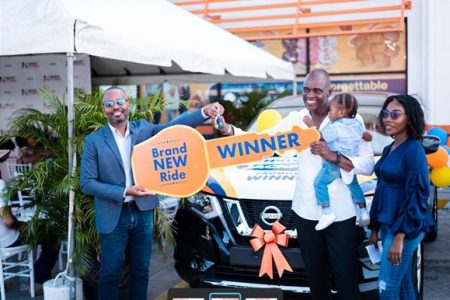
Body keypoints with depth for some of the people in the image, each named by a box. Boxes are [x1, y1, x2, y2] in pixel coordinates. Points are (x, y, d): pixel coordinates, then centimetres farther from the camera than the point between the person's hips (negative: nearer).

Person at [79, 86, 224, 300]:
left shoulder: (143, 129, 3)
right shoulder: (94, 141, -6)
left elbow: (175, 126, -8)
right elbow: (86, 183, -9)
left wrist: (205, 112, -25)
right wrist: (124, 192, -18)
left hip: (143, 212, 3)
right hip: (113, 216, -3)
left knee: (141, 270, 15)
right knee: (110, 273, 8)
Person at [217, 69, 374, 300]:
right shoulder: (295, 120, 4)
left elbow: (368, 166, -10)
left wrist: (334, 157, -24)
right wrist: (228, 130, -16)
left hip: (341, 213, -3)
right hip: (306, 211, 3)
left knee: (345, 278, 5)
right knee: (316, 277, 16)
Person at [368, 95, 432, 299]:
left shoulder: (414, 150, -14)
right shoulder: (389, 149, 11)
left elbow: (417, 196, -18)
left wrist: (400, 236, -21)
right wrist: (375, 228, 17)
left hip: (405, 229, -8)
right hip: (387, 225, 8)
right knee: (402, 283, 15)